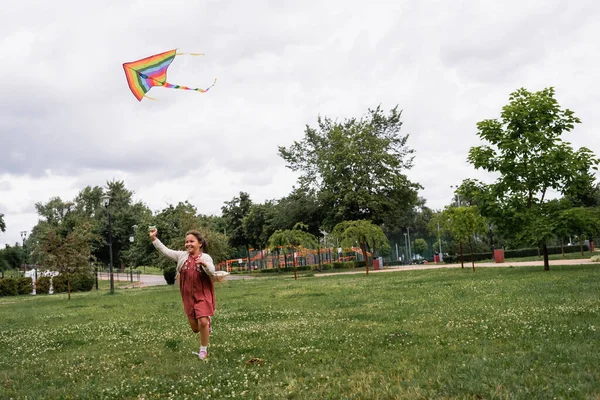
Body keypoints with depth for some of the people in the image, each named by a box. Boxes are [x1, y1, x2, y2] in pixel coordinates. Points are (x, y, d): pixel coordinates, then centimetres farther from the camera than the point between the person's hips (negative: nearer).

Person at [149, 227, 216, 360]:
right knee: (195, 328, 8)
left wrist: (205, 264, -36)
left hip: (203, 295, -4)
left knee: (202, 322, -15)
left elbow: (212, 273, -17)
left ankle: (203, 350, 7)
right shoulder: (182, 256, 2)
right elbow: (165, 251, -1)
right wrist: (154, 238, -10)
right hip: (188, 296, 4)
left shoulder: (205, 257, -7)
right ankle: (207, 322, 45)